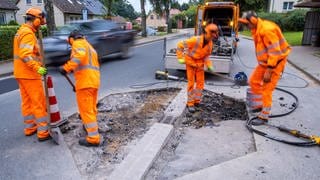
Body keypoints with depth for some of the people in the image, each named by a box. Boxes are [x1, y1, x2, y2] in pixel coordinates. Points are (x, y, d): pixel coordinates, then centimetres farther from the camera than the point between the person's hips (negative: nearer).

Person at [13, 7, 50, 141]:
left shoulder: (21, 31, 16)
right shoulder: (28, 33, -16)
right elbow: (25, 55, -27)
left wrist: (37, 65, 14)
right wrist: (38, 68, -34)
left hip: (21, 73, 10)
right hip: (29, 74, -10)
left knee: (27, 102, 15)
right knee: (39, 103, -6)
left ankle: (30, 128, 25)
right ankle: (43, 133, -3)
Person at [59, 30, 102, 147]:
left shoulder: (78, 43, 2)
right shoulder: (89, 46, 31)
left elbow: (80, 55, -22)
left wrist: (67, 67, -28)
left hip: (85, 81, -9)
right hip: (94, 80, 9)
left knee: (86, 109, -6)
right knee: (91, 108, 23)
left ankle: (93, 138, -4)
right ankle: (91, 126, 41)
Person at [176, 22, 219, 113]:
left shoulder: (210, 44, -8)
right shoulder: (195, 40, -28)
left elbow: (206, 56, 3)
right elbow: (180, 45, -21)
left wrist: (209, 65, -12)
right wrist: (180, 58, -19)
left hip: (200, 63, 6)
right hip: (190, 62, -5)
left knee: (200, 82, 5)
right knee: (191, 83, -3)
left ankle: (196, 101, 21)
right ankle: (190, 103, 7)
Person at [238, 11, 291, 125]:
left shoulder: (266, 29, -26)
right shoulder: (257, 29, 4)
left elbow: (275, 51, -27)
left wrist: (269, 70, -26)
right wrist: (264, 66, 17)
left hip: (275, 62, -10)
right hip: (265, 61, 10)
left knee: (266, 89, -6)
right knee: (254, 81, 14)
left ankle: (264, 117, 6)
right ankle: (259, 105, 29)